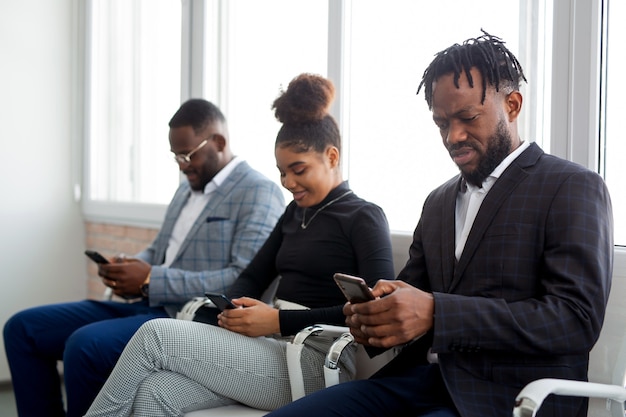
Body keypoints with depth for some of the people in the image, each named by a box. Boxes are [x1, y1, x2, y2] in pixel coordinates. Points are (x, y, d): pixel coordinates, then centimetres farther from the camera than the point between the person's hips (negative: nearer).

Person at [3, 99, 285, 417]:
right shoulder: (188, 188, 19)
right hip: (148, 307, 10)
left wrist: (152, 281, -20)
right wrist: (129, 267, 2)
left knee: (84, 345, -31)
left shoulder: (259, 194, -9)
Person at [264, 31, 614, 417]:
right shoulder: (439, 201, 20)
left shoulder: (573, 188, -3)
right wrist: (376, 313, -5)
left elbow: (577, 318, -14)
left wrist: (436, 313, -23)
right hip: (421, 378, 6)